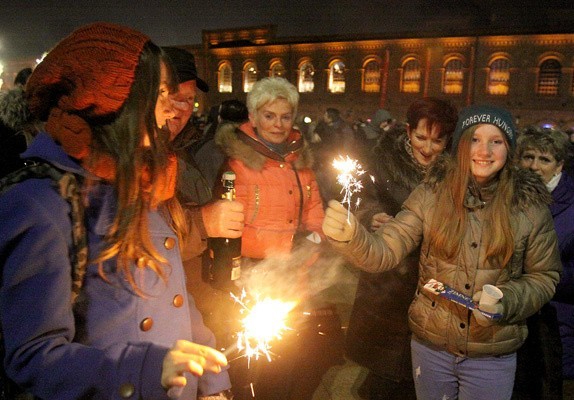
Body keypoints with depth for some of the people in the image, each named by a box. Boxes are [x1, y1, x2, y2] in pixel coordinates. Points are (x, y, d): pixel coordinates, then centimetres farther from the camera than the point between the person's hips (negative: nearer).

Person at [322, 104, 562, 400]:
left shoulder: (531, 206, -11)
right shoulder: (431, 193, -11)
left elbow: (544, 276, 1)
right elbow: (385, 252, -16)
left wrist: (506, 302, -18)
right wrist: (348, 236, -36)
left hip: (493, 357, 0)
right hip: (430, 346, 1)